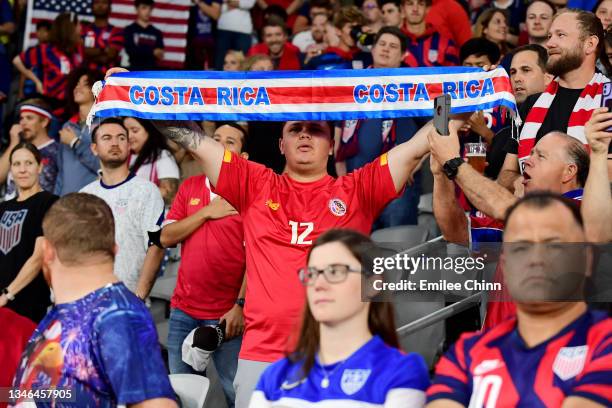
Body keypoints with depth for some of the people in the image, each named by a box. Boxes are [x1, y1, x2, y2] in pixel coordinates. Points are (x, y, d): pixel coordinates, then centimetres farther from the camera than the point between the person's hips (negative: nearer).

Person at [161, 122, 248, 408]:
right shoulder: (189, 187, 12)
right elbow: (166, 237, 3)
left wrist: (240, 305, -17)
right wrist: (207, 212, -7)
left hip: (227, 314, -5)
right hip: (183, 310, 5)